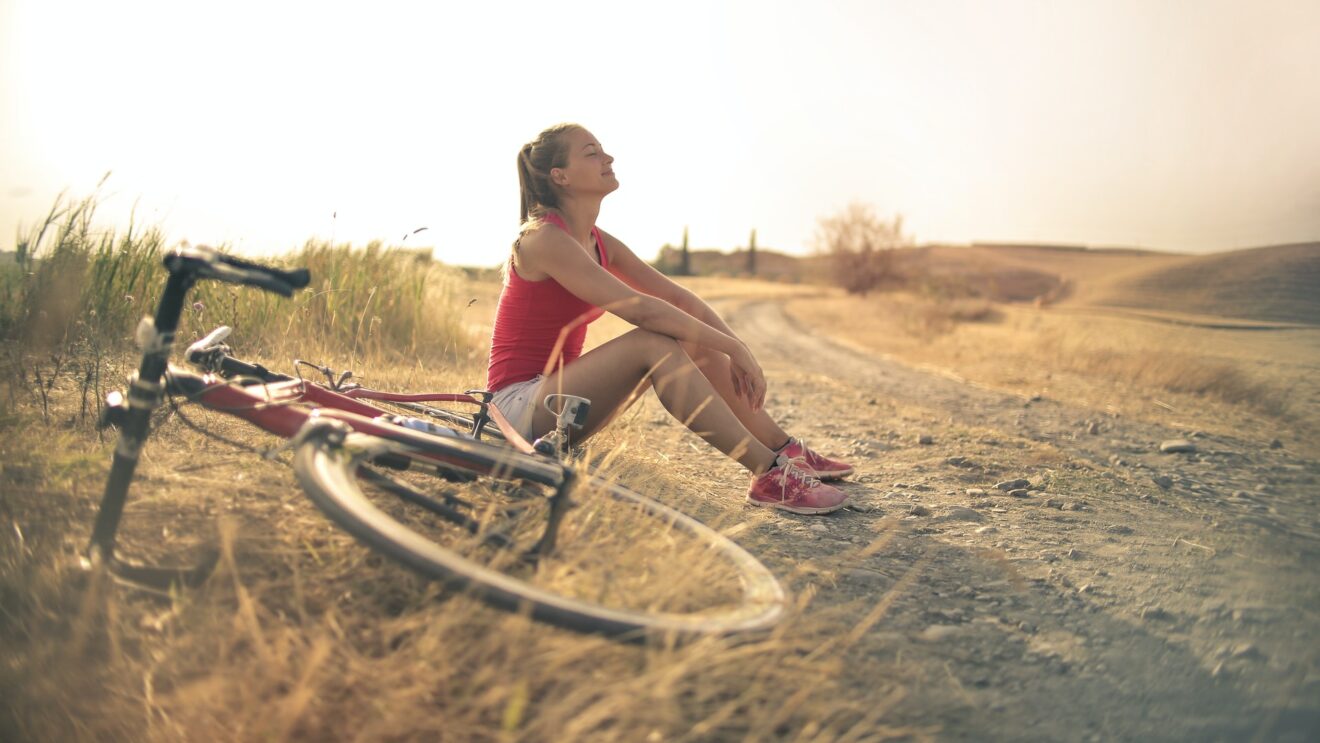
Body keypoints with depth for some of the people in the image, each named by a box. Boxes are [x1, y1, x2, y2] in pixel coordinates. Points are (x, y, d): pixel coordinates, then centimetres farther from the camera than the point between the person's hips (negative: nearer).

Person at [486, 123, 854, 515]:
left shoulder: (599, 242, 9)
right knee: (652, 342, -28)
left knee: (695, 341, -2)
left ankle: (787, 451, 2)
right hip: (520, 405, -9)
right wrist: (733, 347, -24)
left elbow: (679, 297, 5)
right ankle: (768, 475, -29)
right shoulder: (544, 239, -19)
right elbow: (640, 308, -28)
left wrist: (736, 349, -9)